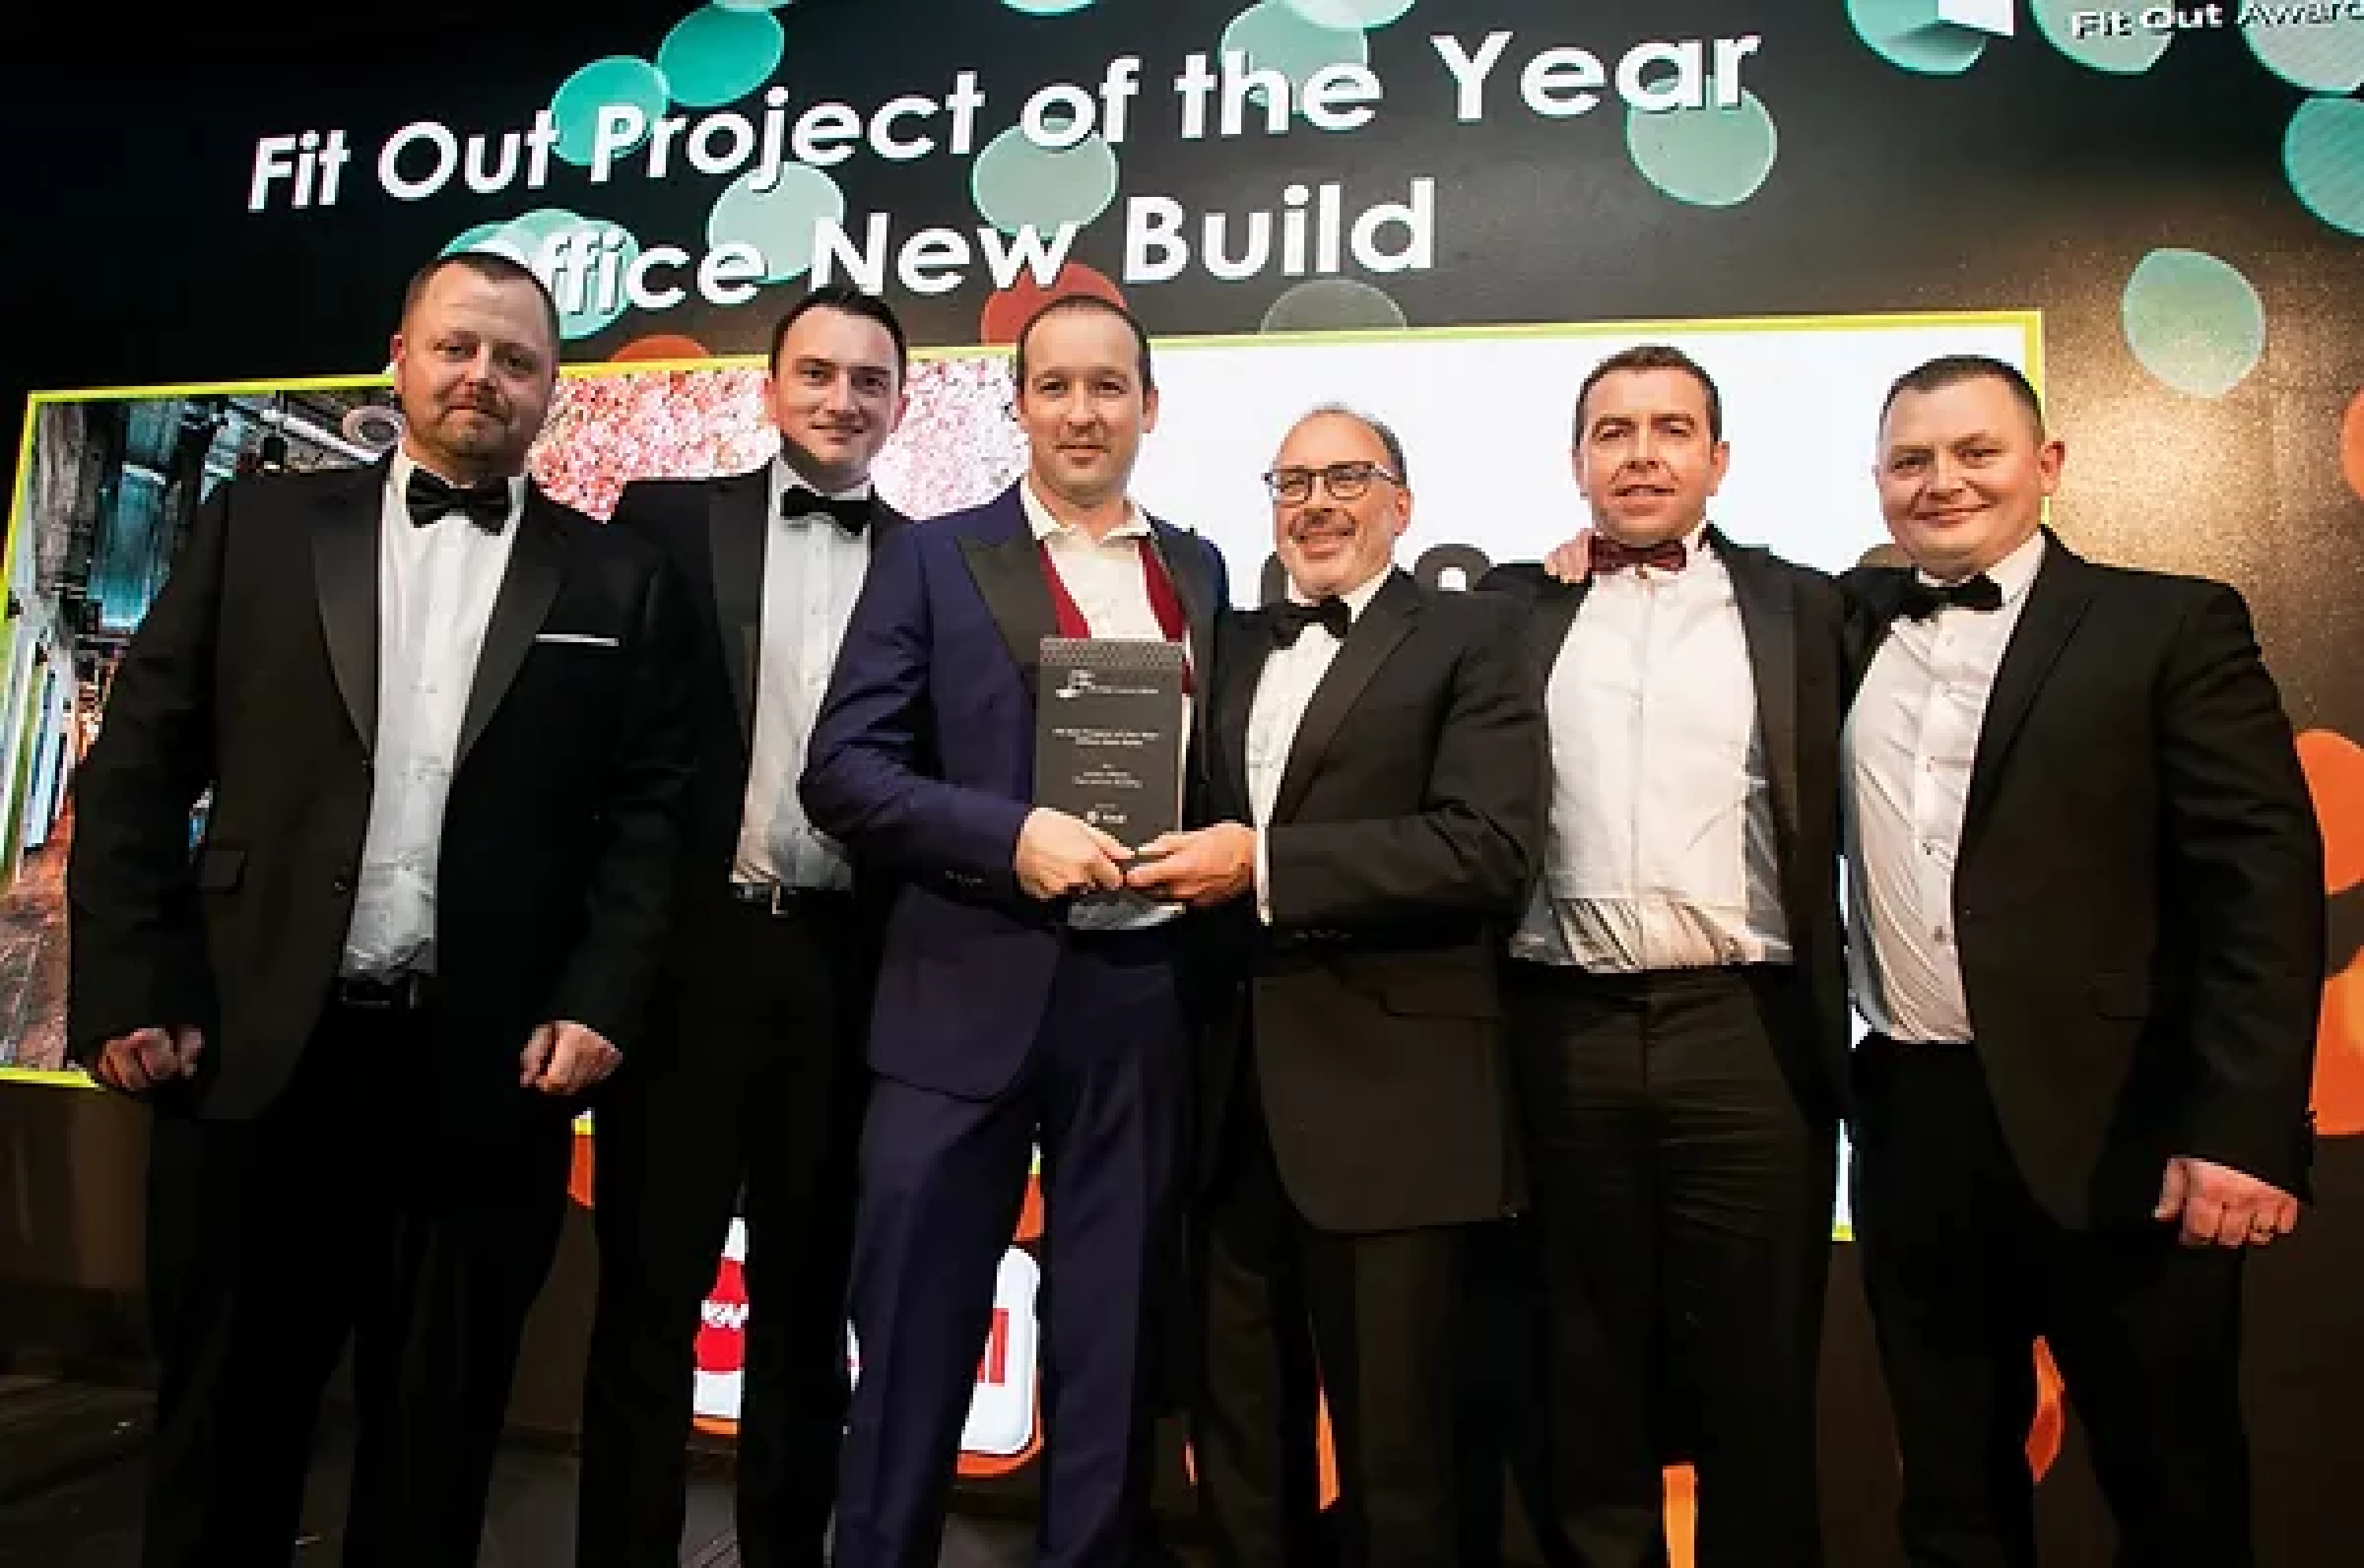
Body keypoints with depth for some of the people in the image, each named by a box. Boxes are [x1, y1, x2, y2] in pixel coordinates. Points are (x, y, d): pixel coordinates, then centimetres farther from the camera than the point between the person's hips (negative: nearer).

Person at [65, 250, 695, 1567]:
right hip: (258, 1052, 1)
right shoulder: (259, 526, 8)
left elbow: (654, 810, 1)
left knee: (436, 1438, 13)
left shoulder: (619, 583, 6)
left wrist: (599, 1004, -8)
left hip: (487, 1074, 0)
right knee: (224, 1424, 15)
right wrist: (133, 988, -2)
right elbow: (138, 766, 5)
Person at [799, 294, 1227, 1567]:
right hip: (970, 995, -2)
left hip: (1145, 1000, 3)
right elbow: (842, 771, -5)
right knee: (913, 1345, 8)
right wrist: (1013, 834, -17)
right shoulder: (933, 559, 3)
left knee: (1114, 1353, 13)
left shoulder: (1198, 570, 13)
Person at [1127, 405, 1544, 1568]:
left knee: (1392, 1449, 8)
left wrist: (1267, 866, -19)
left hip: (1388, 1097, -5)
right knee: (1238, 1431, 18)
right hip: (1237, 1090, 6)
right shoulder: (1237, 645, 17)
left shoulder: (1468, 636, -3)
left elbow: (1491, 845, -16)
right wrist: (1190, 860, 0)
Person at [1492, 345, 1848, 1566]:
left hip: (1747, 1032, 0)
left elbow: (1839, 825, 5)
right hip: (1563, 1033, 1)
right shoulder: (1510, 609, 9)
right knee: (1584, 1371, 14)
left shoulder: (1802, 608, 8)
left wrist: (1837, 1029, 0)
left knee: (1756, 1374, 9)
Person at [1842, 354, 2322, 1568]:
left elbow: (2264, 876, -7)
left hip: (2114, 1127, -3)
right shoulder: (1849, 620, 11)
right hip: (1908, 1122, 3)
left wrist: (2244, 1128, -15)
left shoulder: (2170, 624, 0)